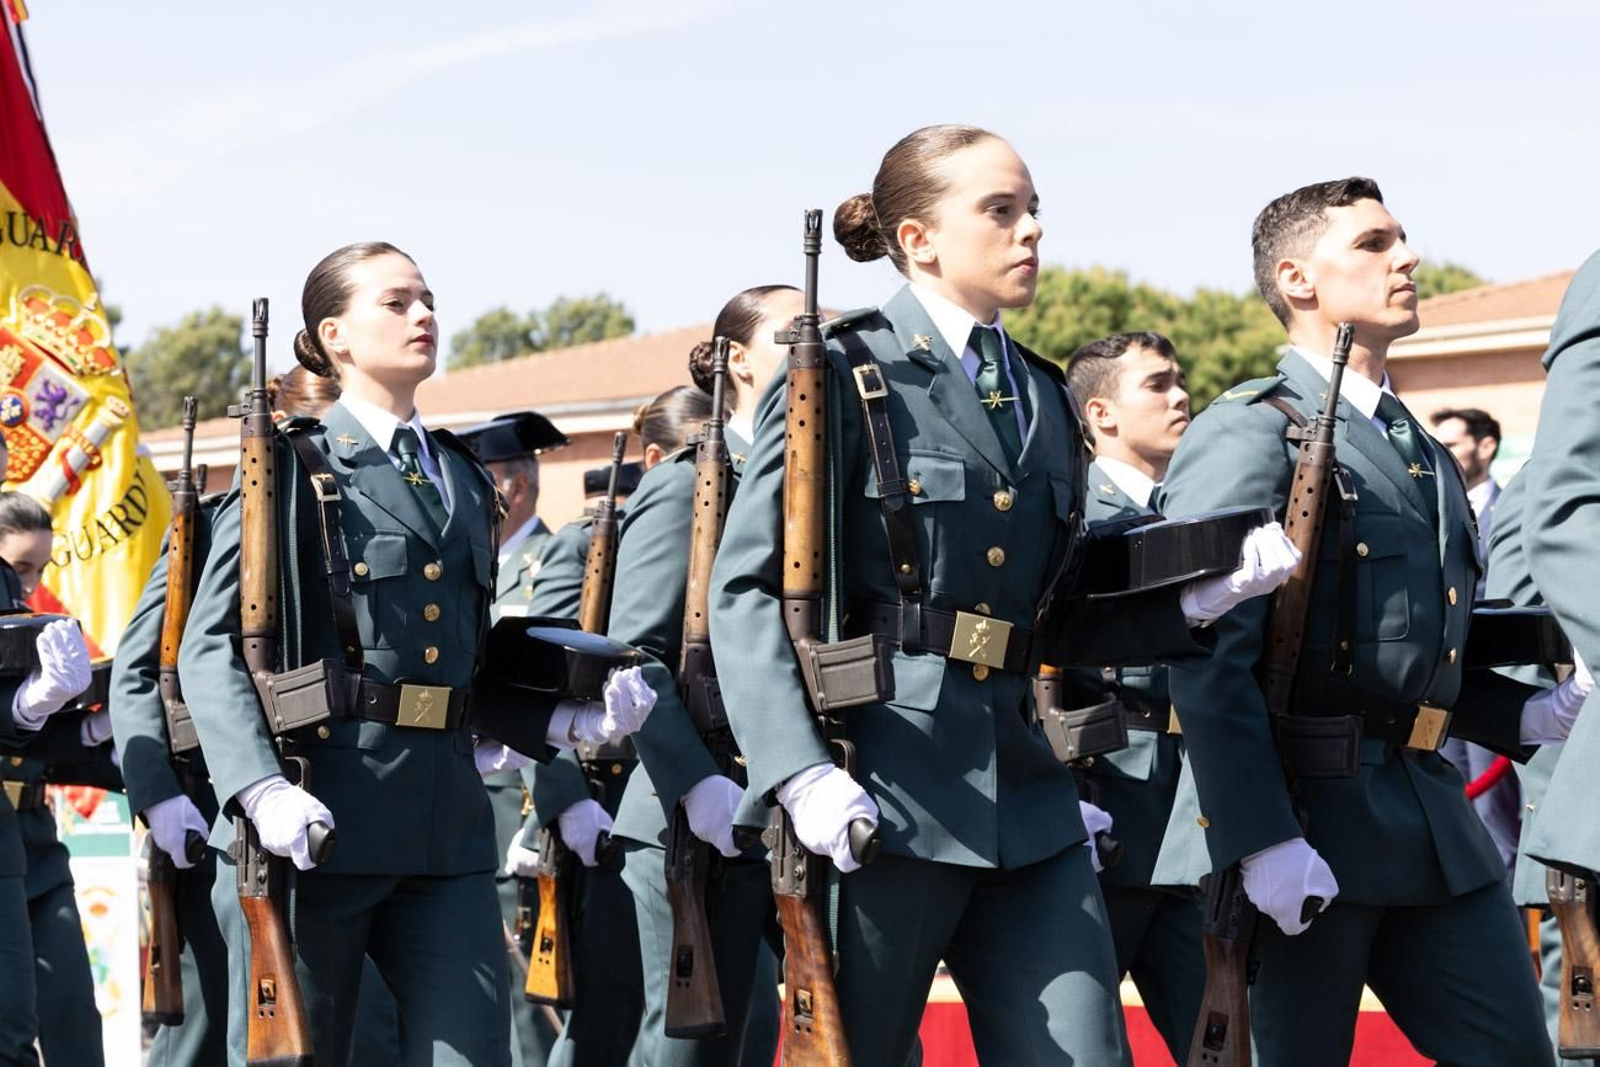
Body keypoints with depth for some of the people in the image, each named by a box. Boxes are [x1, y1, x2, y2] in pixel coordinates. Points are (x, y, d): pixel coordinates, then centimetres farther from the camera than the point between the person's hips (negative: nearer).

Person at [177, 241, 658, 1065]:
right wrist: (262, 790, -23)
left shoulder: (464, 480, 19)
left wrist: (569, 719, 6)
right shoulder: (294, 468, 0)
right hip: (316, 819, -5)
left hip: (445, 817, 5)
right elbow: (213, 644, -8)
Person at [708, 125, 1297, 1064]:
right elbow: (749, 587, -10)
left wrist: (1197, 597, 5)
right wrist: (803, 774, -22)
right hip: (883, 788, -6)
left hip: (1024, 789, 6)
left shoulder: (1044, 399, 17)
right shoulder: (847, 376, -3)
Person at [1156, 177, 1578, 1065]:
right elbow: (1208, 655, -18)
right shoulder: (1249, 434, -8)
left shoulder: (1419, 451, 20)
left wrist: (1524, 715, 10)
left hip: (1431, 820, 8)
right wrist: (1264, 840, -23)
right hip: (1305, 824, -8)